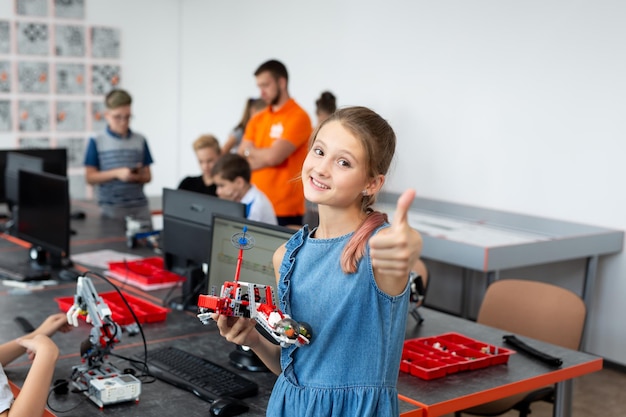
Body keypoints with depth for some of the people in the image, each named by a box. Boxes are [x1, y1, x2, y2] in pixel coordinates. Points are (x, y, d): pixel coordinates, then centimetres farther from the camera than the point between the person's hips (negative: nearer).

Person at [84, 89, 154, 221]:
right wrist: (116, 173, -15)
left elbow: (148, 176, 11)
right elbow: (90, 177, -2)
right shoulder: (97, 142, 1)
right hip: (112, 208, -2)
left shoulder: (140, 140, 8)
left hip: (140, 207, 2)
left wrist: (138, 176, -12)